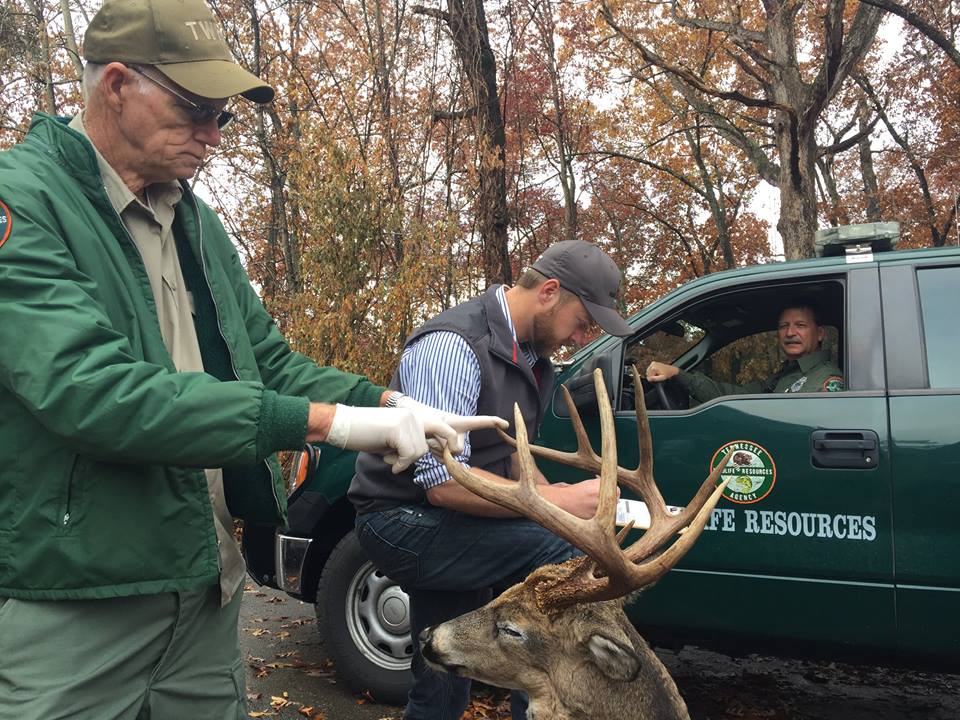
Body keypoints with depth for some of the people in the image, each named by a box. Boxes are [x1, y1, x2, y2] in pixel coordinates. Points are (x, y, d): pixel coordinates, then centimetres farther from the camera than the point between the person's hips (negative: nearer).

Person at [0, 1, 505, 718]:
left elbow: (269, 361, 12)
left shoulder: (196, 223, 11)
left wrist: (388, 405, -6)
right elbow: (88, 388, -28)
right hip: (70, 606, -7)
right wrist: (328, 420, -29)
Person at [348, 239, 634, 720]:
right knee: (562, 554, -24)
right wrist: (557, 502, -27)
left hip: (448, 525, 9)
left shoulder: (530, 354, 6)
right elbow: (444, 482, -29)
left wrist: (557, 496, -3)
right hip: (404, 519, -9)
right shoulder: (453, 346, -24)